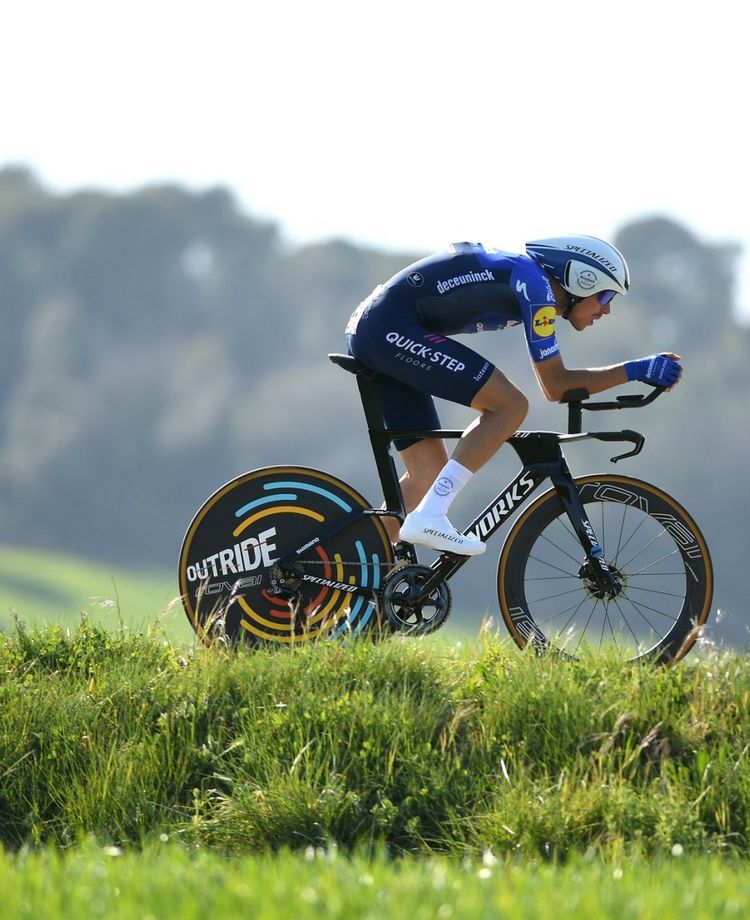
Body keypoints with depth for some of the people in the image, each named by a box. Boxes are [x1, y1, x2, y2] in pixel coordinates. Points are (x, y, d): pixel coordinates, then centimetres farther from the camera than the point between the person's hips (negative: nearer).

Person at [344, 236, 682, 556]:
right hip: (391, 329, -10)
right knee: (509, 404, -15)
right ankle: (429, 518, -19)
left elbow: (554, 381, 23)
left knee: (429, 473, 11)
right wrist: (634, 370, -7)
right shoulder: (536, 284, -10)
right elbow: (555, 386, -10)